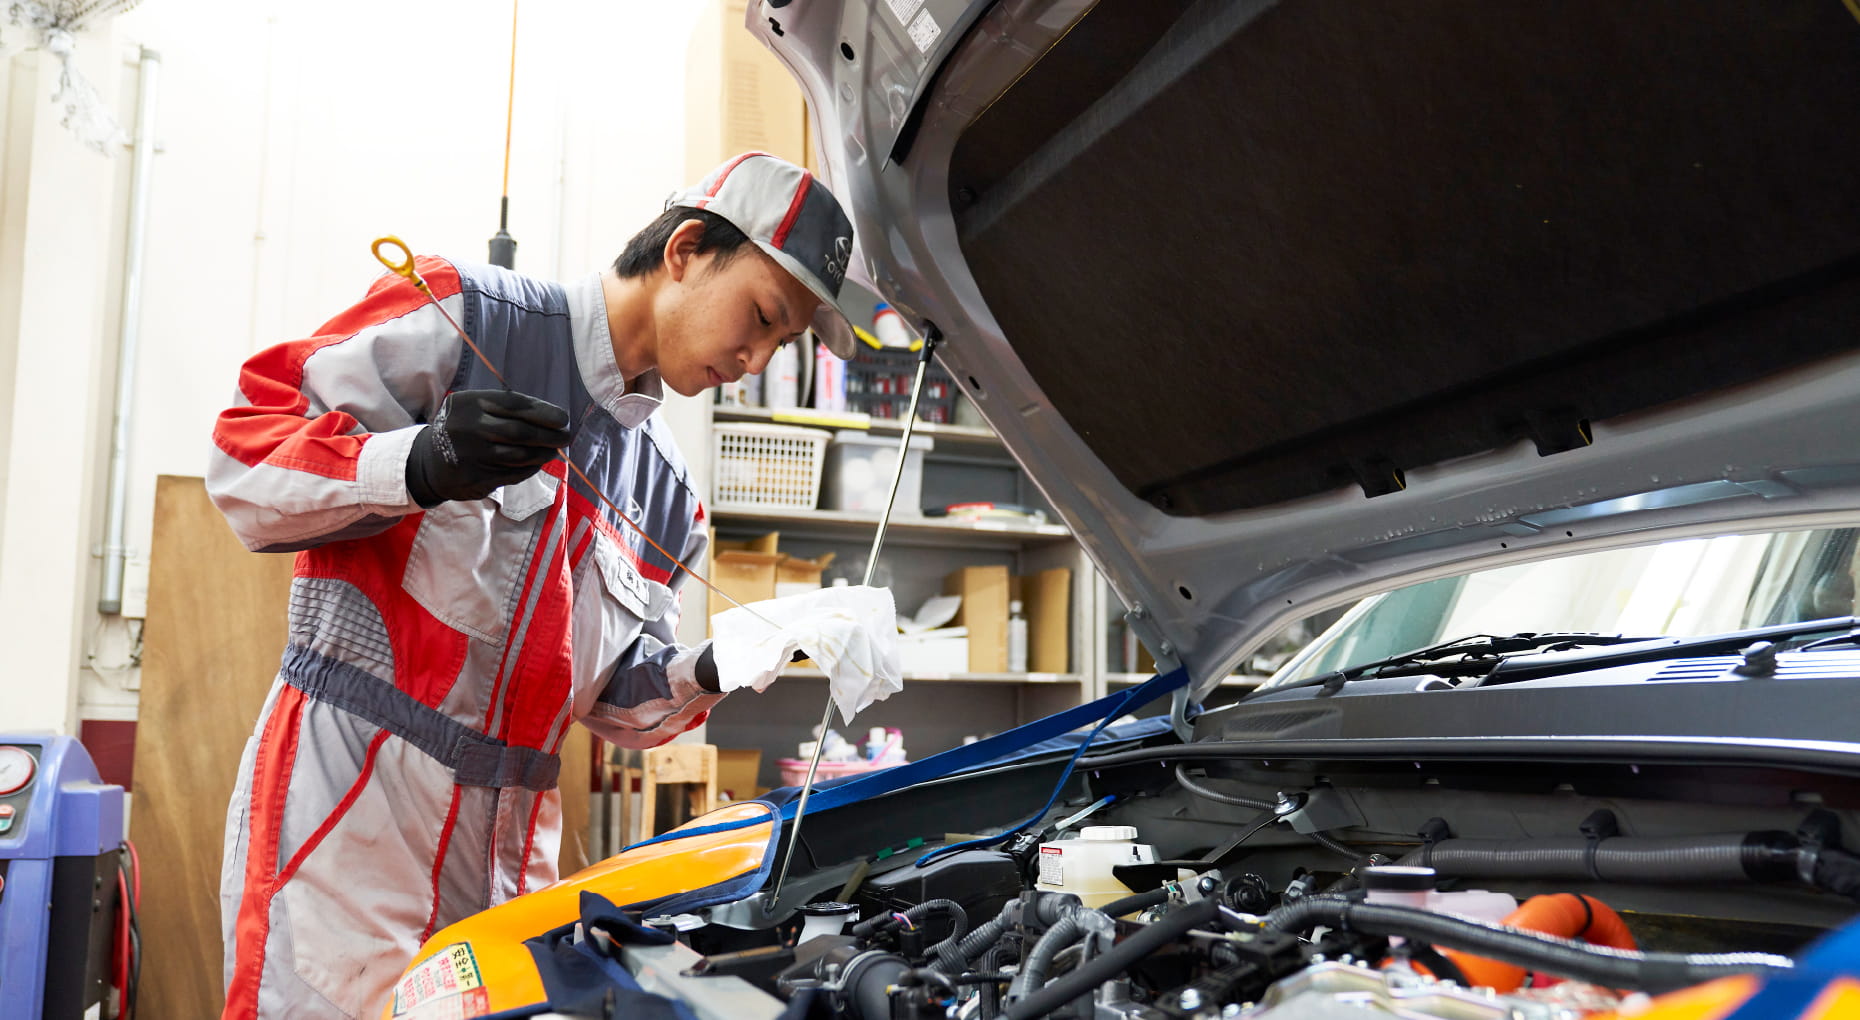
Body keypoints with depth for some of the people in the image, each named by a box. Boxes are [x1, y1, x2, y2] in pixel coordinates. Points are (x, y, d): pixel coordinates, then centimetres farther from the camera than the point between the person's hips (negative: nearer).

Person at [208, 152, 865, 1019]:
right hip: (345, 798, -6)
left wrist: (711, 674, -3)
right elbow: (246, 460, -7)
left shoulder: (668, 492, 17)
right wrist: (419, 466, -25)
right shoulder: (465, 318, -3)